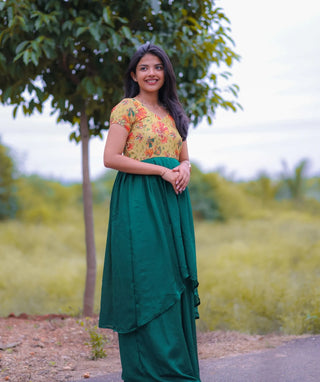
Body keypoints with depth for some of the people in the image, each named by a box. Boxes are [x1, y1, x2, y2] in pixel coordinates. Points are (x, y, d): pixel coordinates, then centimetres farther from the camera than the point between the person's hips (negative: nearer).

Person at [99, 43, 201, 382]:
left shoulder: (172, 112, 17)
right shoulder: (127, 109, -2)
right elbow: (112, 158, -12)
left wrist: (185, 168, -2)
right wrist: (161, 170, -15)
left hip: (172, 201, 7)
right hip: (138, 203, -6)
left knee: (173, 282, 6)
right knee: (146, 281, -7)